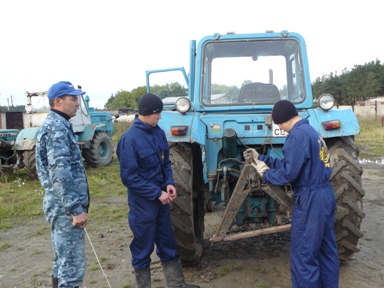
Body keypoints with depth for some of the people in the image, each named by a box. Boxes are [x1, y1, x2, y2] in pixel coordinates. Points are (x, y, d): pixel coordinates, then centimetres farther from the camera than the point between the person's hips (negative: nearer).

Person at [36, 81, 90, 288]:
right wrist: (77, 209, -22)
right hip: (65, 207, -10)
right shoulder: (57, 128, -16)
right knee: (72, 263, -2)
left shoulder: (55, 125, 16)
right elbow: (60, 174, -25)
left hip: (62, 206, 10)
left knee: (63, 260, 19)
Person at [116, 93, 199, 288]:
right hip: (142, 203, -7)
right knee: (143, 249, 9)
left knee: (168, 243, 18)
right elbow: (129, 177, -19)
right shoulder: (130, 139, -19)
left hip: (161, 199, 7)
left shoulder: (159, 133, 3)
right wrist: (157, 193, -19)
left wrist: (169, 183, -5)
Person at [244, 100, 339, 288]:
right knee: (326, 250, 19)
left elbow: (288, 173, -20)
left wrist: (265, 173, -3)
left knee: (303, 255, 3)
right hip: (325, 195, 10)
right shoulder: (310, 131, 14)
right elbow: (290, 164, 17)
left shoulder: (298, 134, -17)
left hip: (310, 199, -10)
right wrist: (261, 158, 15)